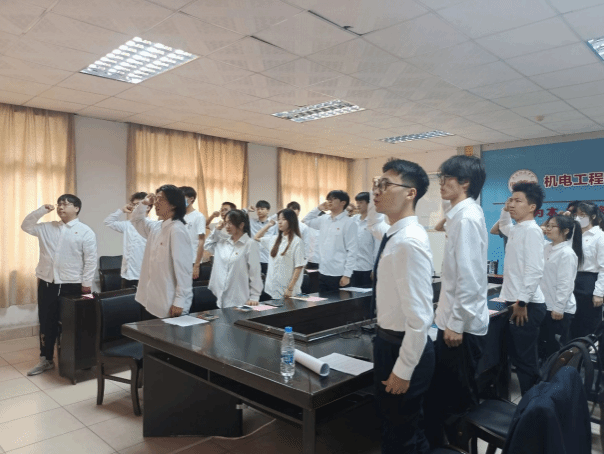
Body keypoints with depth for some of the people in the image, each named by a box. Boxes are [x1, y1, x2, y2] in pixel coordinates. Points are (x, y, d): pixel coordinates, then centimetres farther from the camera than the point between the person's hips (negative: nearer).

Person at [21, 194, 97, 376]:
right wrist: (42, 210, 0)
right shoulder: (47, 228, 10)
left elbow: (90, 260, -7)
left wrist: (86, 283, -10)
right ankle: (46, 359, 27)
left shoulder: (85, 231, -6)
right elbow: (26, 226, 12)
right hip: (47, 283, 5)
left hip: (71, 285, -4)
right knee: (46, 323, 13)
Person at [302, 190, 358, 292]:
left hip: (339, 275, -6)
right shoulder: (324, 220, 10)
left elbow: (351, 251, -11)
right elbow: (306, 221, 26)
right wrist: (318, 209, 12)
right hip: (323, 273, 6)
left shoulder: (349, 223, -8)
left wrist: (347, 275, -14)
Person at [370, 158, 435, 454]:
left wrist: (403, 370, -21)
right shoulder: (393, 234, 0)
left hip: (403, 348, -9)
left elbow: (420, 317, -27)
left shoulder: (409, 242, -26)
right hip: (388, 341, 9)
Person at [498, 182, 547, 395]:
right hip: (515, 302, 10)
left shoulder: (531, 230, -15)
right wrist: (505, 209, 20)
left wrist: (522, 302, -22)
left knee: (526, 360, -2)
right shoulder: (516, 230, 13)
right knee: (518, 357, 17)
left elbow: (534, 270, -22)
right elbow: (503, 226, 38)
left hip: (527, 305, -10)